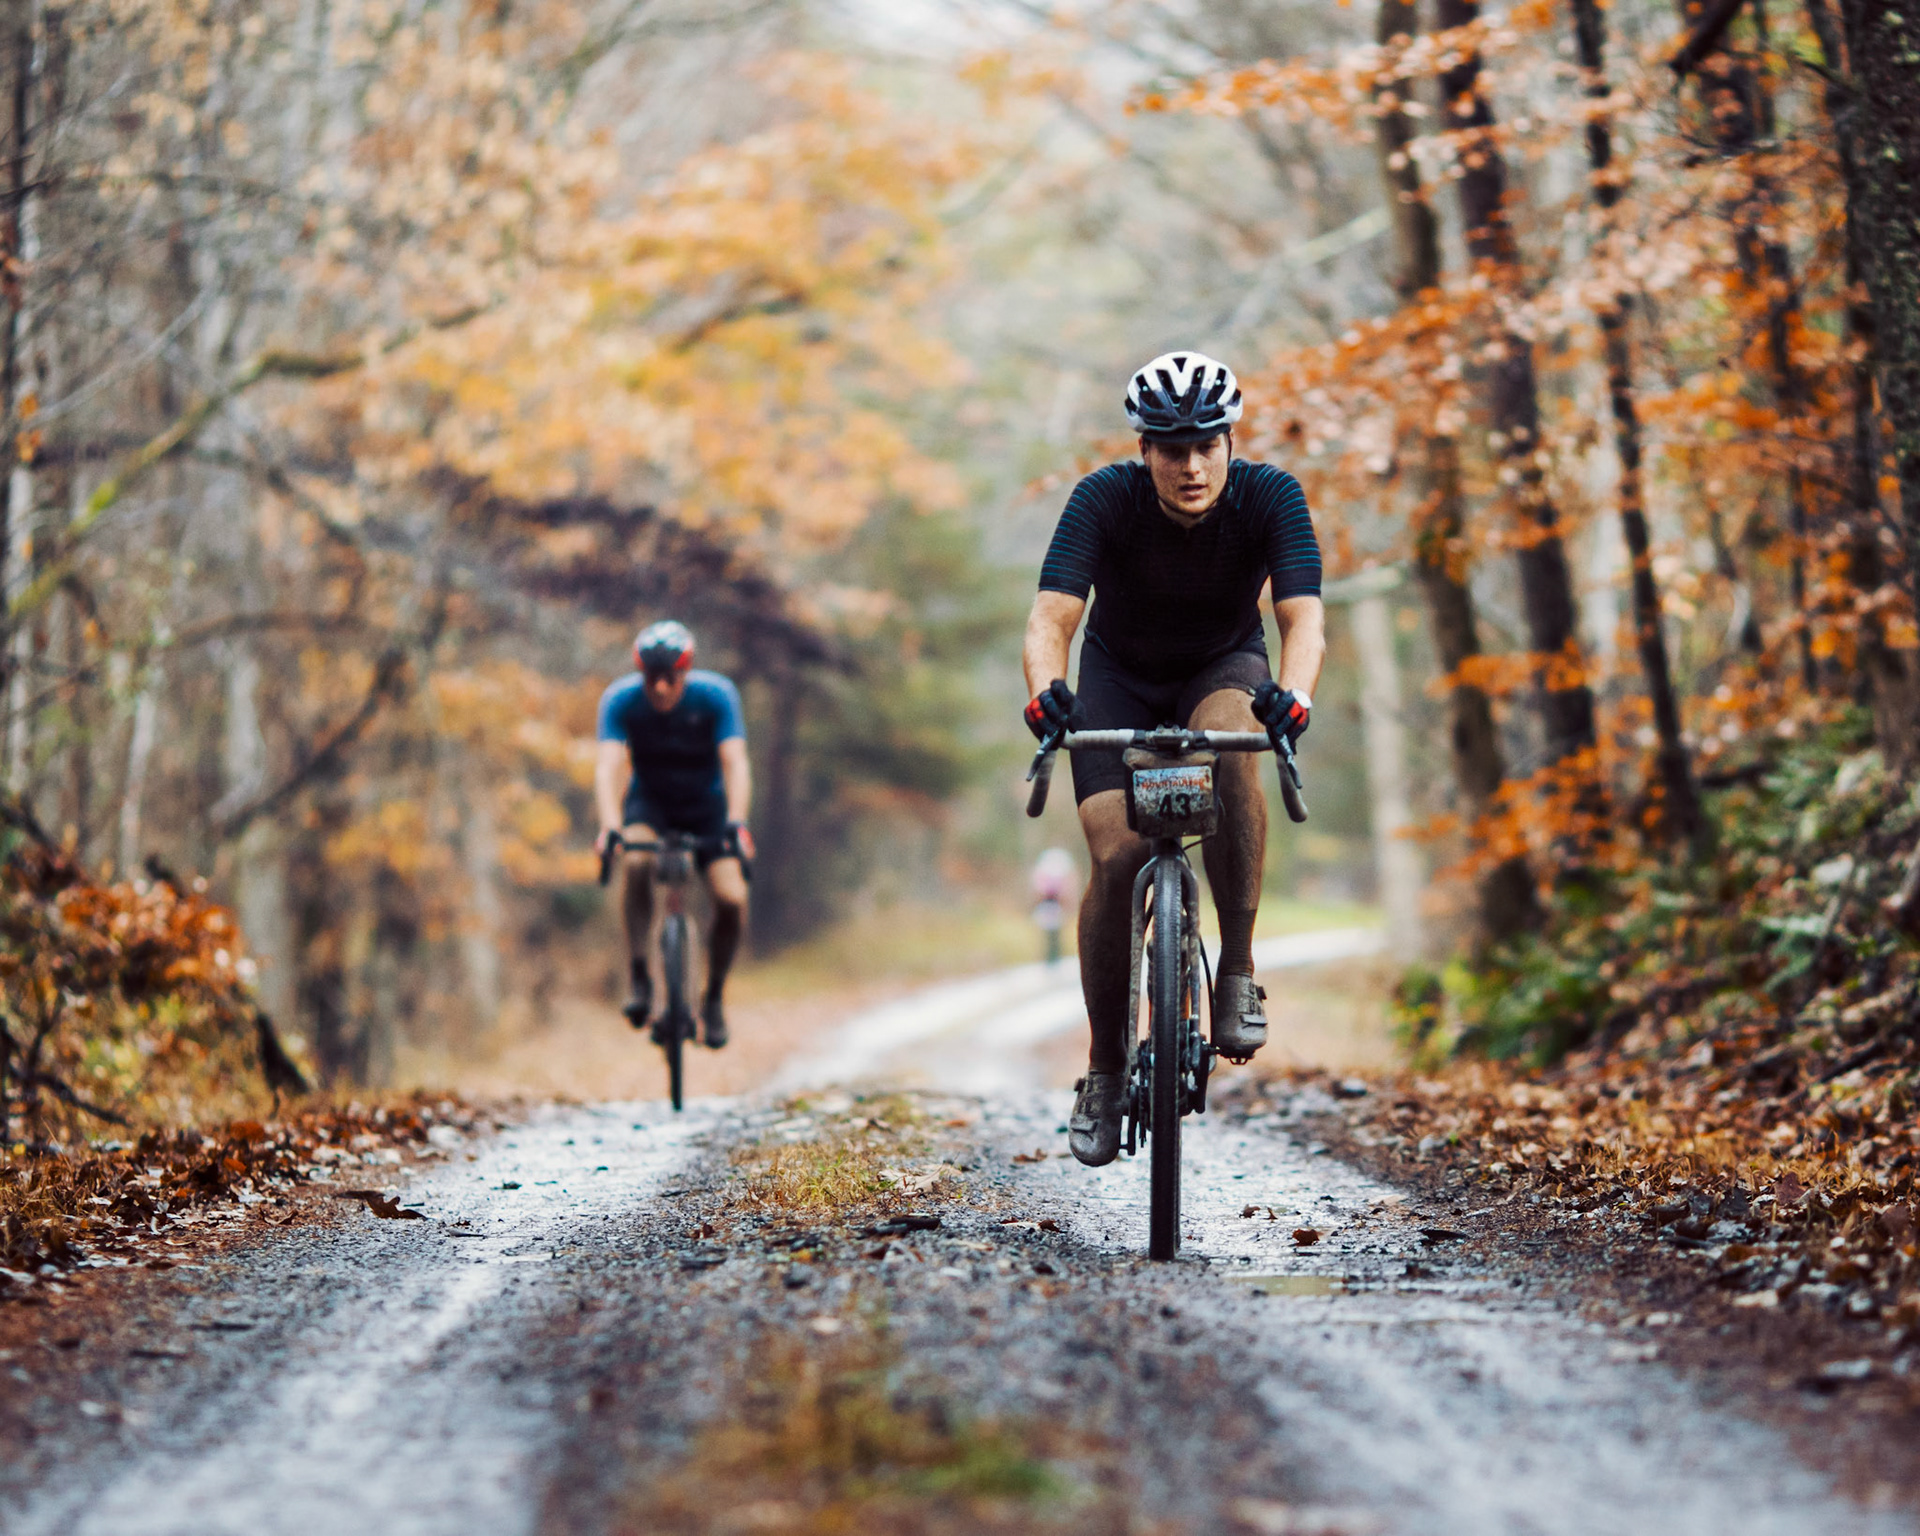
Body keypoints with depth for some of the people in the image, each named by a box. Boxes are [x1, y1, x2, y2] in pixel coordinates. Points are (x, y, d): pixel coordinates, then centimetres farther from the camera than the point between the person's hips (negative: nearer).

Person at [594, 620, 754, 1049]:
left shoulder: (716, 696, -23)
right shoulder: (620, 700, -23)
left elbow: (735, 763, -32)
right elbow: (609, 766, -34)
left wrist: (736, 823, -48)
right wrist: (610, 827, -50)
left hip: (706, 805, 0)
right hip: (649, 801, 0)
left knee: (732, 898, -20)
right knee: (637, 863, -35)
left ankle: (714, 996, 4)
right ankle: (637, 975, -21)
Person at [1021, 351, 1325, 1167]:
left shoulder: (1271, 497, -24)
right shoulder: (1104, 499, -26)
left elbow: (1302, 615, -34)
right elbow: (1052, 616, -35)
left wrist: (1294, 693, -55)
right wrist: (1045, 690, -56)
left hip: (1223, 667, 0)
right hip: (1119, 678, 0)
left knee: (1229, 745, -37)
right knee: (1117, 856, -18)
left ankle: (1238, 972, -25)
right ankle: (1104, 1067, 0)